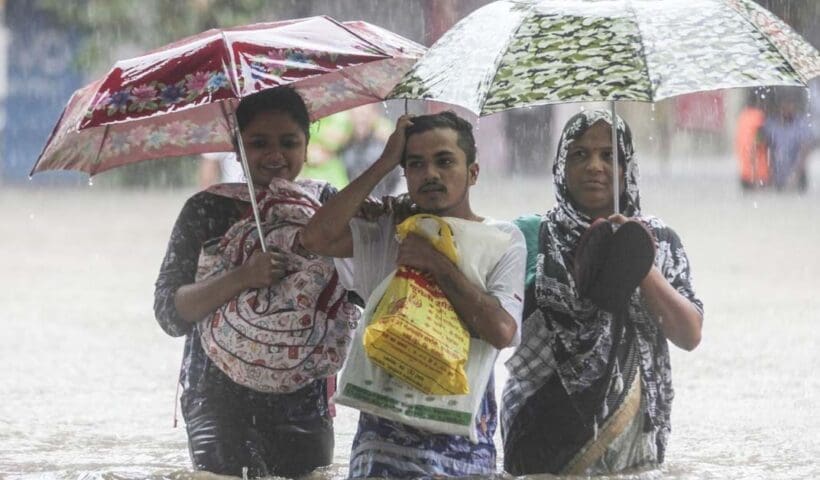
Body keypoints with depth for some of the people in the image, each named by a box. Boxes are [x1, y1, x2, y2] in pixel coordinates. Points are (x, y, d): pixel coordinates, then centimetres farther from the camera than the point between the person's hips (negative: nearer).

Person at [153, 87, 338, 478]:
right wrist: (242, 277, -25)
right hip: (222, 402, -3)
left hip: (303, 408, 3)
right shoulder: (207, 212, -1)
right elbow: (169, 314, -10)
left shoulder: (327, 204, 6)